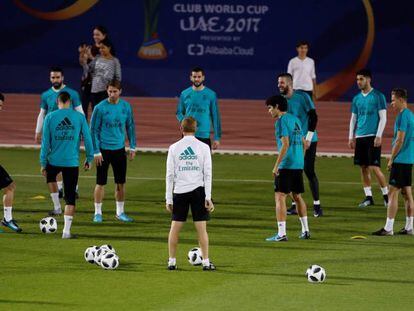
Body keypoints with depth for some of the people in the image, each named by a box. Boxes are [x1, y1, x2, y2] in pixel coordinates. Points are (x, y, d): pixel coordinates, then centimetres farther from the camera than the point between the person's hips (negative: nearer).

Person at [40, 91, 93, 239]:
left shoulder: (50, 117, 0)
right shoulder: (79, 117, 0)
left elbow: (45, 142, 1)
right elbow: (87, 138, 3)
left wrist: (43, 163, 6)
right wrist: (89, 158, 14)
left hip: (54, 161, 0)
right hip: (72, 163, 0)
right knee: (70, 199, 3)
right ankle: (66, 230, 0)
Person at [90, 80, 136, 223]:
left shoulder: (126, 106, 2)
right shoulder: (100, 108, -10)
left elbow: (130, 126, 13)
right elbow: (94, 130, -7)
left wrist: (132, 147, 10)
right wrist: (96, 151, -10)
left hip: (119, 149, 4)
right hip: (104, 149, -4)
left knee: (121, 182, 8)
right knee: (101, 183, -1)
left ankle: (120, 212, 19)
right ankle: (98, 213, 9)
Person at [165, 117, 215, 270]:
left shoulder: (173, 148, 0)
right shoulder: (203, 147, -1)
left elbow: (170, 175, 0)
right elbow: (208, 174, -4)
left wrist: (168, 198, 3)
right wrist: (208, 197, -2)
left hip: (180, 191, 1)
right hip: (198, 191, 0)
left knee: (175, 227, 8)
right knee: (201, 228, 3)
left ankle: (172, 261, 9)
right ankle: (206, 262, 3)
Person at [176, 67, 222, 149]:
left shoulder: (211, 94, 0)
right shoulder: (184, 94, 6)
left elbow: (215, 116, 2)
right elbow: (179, 112, 16)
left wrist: (217, 138, -2)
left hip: (204, 135, -2)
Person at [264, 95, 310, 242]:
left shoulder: (281, 121, -10)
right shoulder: (295, 119, 15)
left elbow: (285, 144, -18)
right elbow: (303, 143, 19)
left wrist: (276, 165, -17)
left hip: (286, 165, -9)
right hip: (298, 165, 9)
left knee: (280, 197, -7)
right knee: (297, 196, 20)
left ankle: (281, 233, -14)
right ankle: (305, 231, 25)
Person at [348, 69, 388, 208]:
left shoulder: (378, 96, -3)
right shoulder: (357, 99, 13)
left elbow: (383, 118, -5)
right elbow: (353, 119, 18)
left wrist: (378, 136, -12)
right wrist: (351, 137, 10)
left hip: (373, 137, -6)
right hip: (360, 137, 6)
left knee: (374, 167, -9)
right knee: (363, 168, 4)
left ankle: (386, 195, 2)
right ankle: (368, 197, 10)